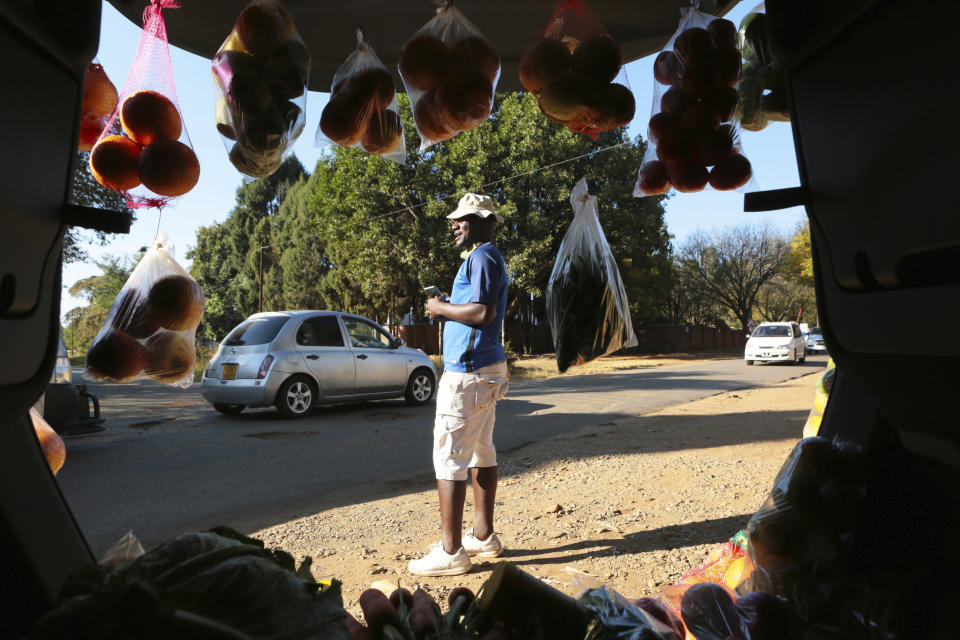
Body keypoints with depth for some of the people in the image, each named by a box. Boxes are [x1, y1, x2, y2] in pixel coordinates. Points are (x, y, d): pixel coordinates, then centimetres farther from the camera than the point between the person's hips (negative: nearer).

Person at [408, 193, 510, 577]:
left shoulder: (482, 257, -12)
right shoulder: (489, 257, 20)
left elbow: (484, 312, -24)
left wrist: (443, 308, -11)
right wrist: (447, 309, 10)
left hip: (469, 371, -11)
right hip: (488, 369, 11)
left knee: (449, 457, -6)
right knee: (482, 452, 15)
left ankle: (451, 552, 1)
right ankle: (483, 537, 25)